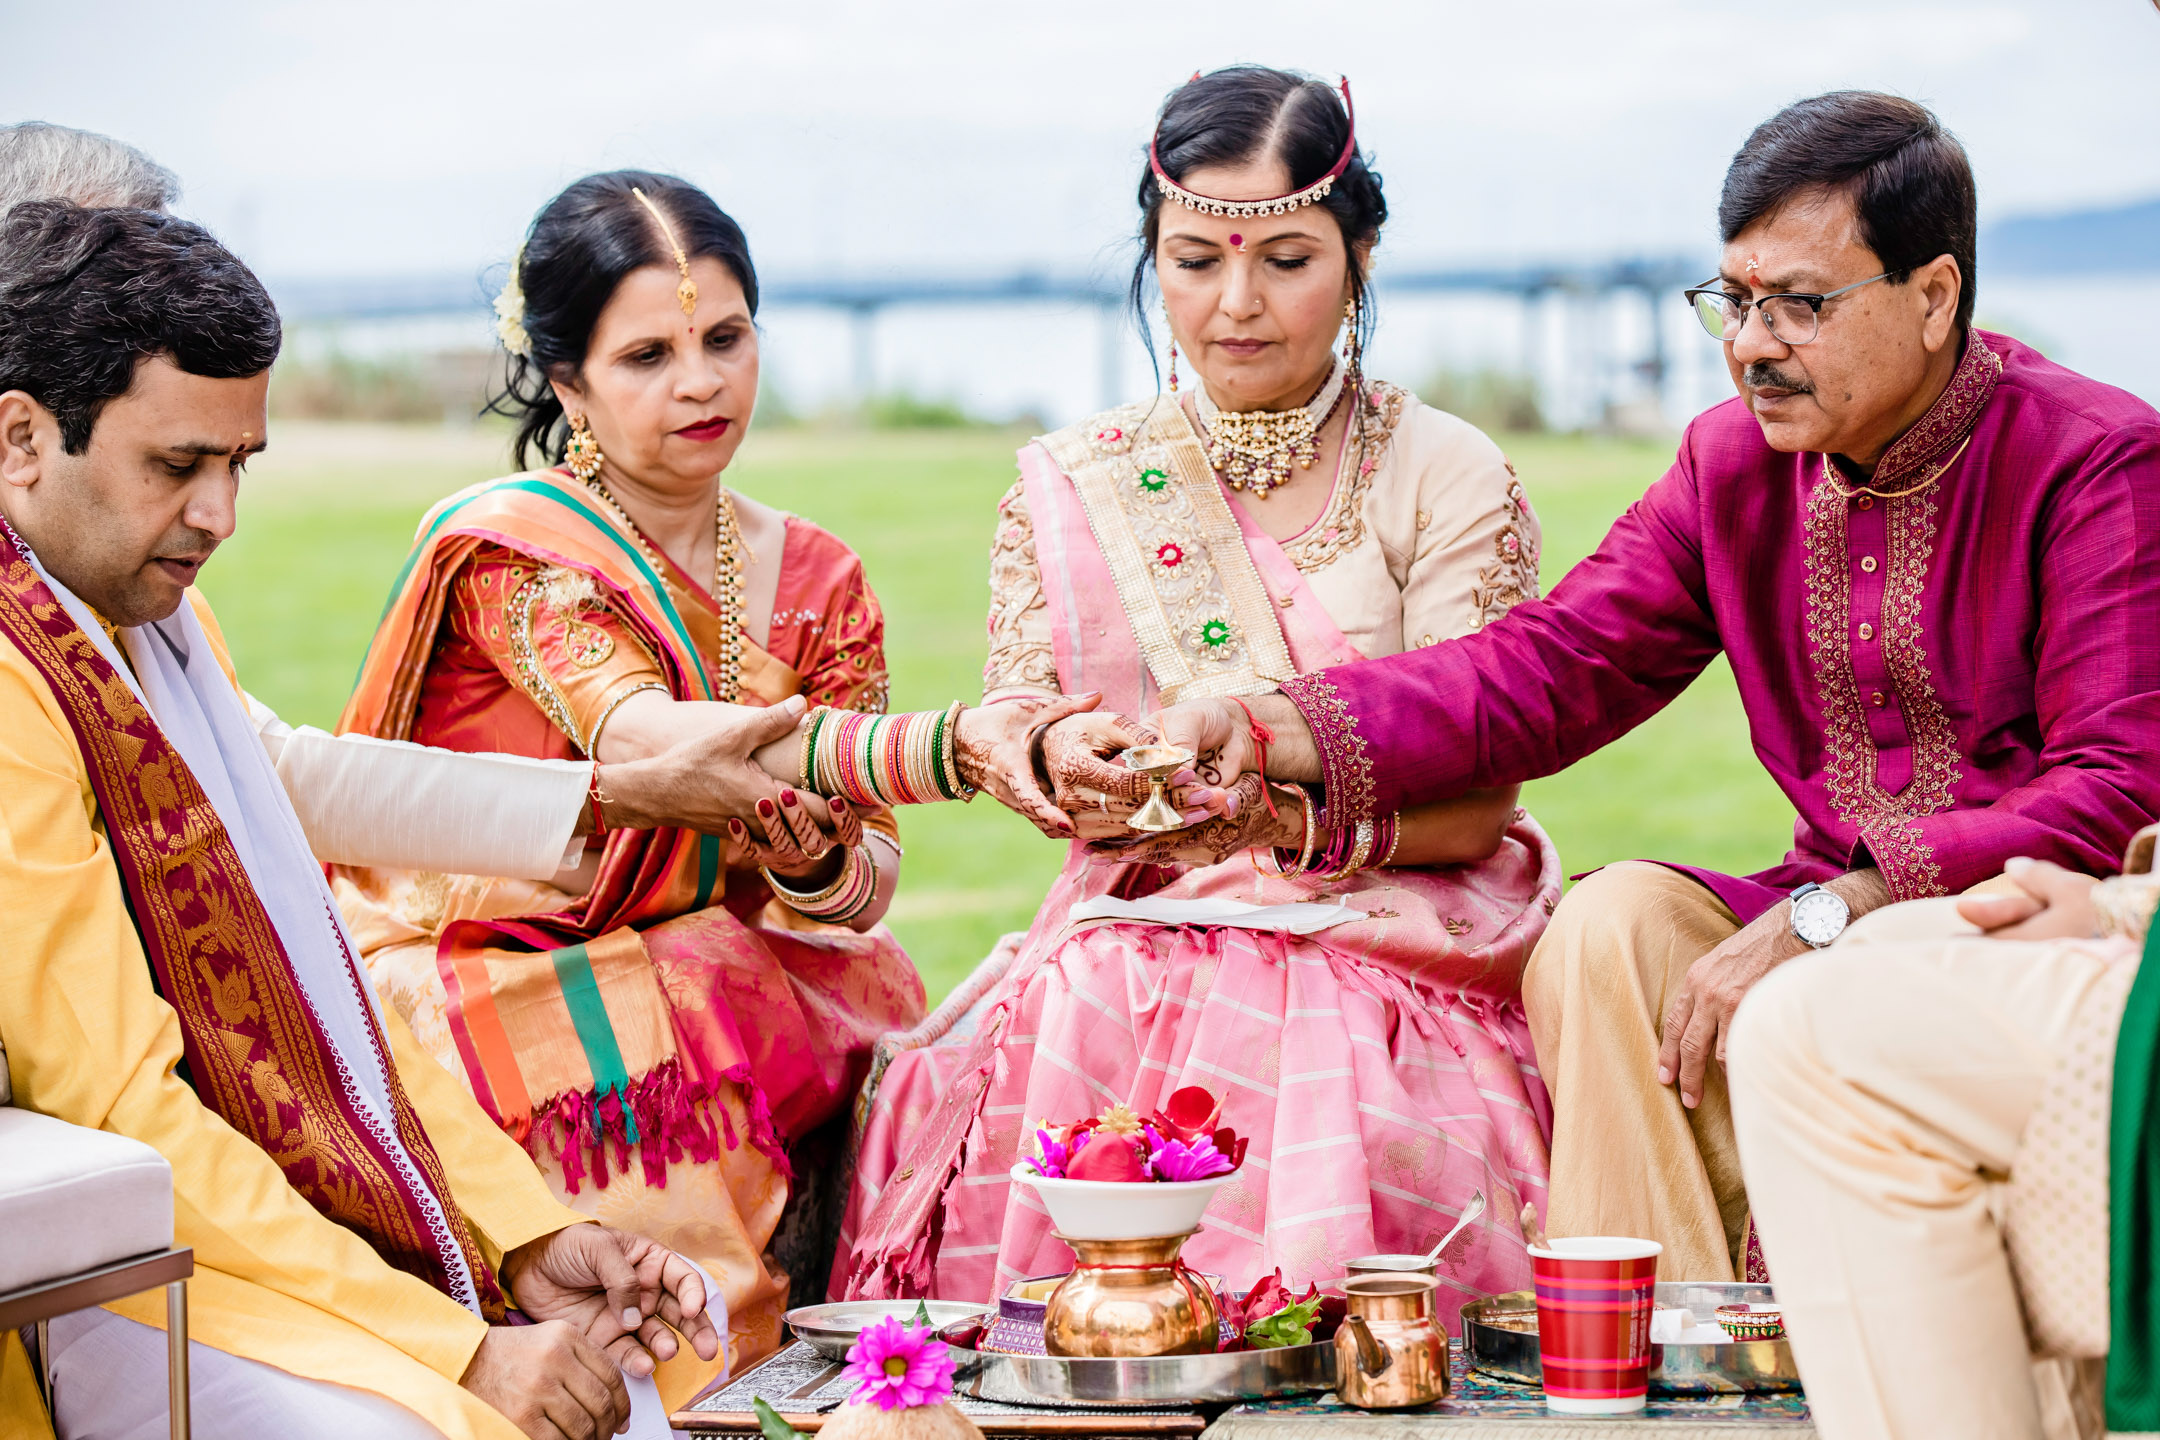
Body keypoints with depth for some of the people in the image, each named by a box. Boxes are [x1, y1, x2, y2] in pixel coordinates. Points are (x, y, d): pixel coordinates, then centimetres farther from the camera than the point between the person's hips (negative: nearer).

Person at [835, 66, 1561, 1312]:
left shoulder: (1450, 478, 4)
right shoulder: (1067, 486, 15)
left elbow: (1475, 802, -5)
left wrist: (1292, 811, -26)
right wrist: (1069, 765, -20)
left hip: (1376, 944, -2)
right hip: (1130, 943, 2)